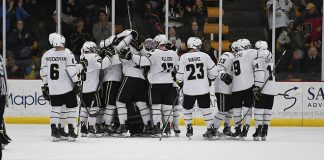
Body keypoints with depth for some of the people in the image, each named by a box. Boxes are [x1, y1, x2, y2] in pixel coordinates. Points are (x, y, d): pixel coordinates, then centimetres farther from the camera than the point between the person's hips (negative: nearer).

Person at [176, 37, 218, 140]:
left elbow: (180, 76, -3)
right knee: (205, 109, 10)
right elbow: (214, 73, 0)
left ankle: (189, 129, 14)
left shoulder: (184, 57, -5)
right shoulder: (205, 56, -4)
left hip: (189, 90, 0)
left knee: (187, 109, 18)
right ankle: (211, 130, 7)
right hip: (203, 89, 0)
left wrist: (178, 80, 20)